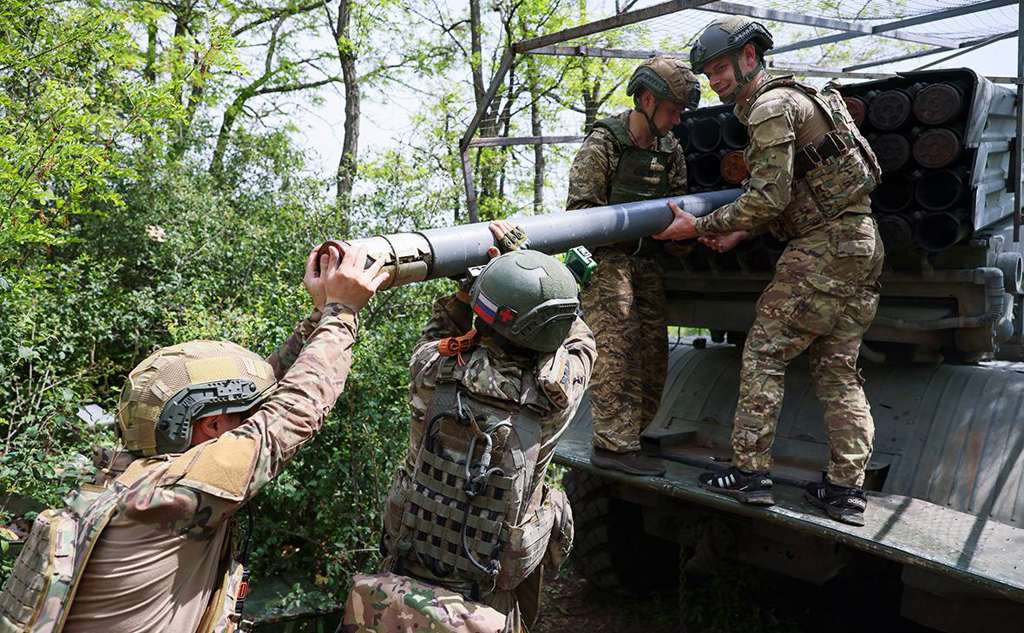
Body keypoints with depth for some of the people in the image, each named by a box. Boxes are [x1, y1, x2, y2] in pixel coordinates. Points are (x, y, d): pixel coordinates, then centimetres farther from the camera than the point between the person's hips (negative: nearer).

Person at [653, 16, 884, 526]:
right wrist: (741, 233, 15)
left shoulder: (770, 107, -9)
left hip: (822, 248, -10)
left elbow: (769, 197, -17)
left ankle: (749, 473, -2)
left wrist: (699, 227, -10)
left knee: (764, 355, -4)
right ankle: (846, 489, 10)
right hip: (862, 243, 10)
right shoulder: (797, 98, 23)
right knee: (838, 369, 9)